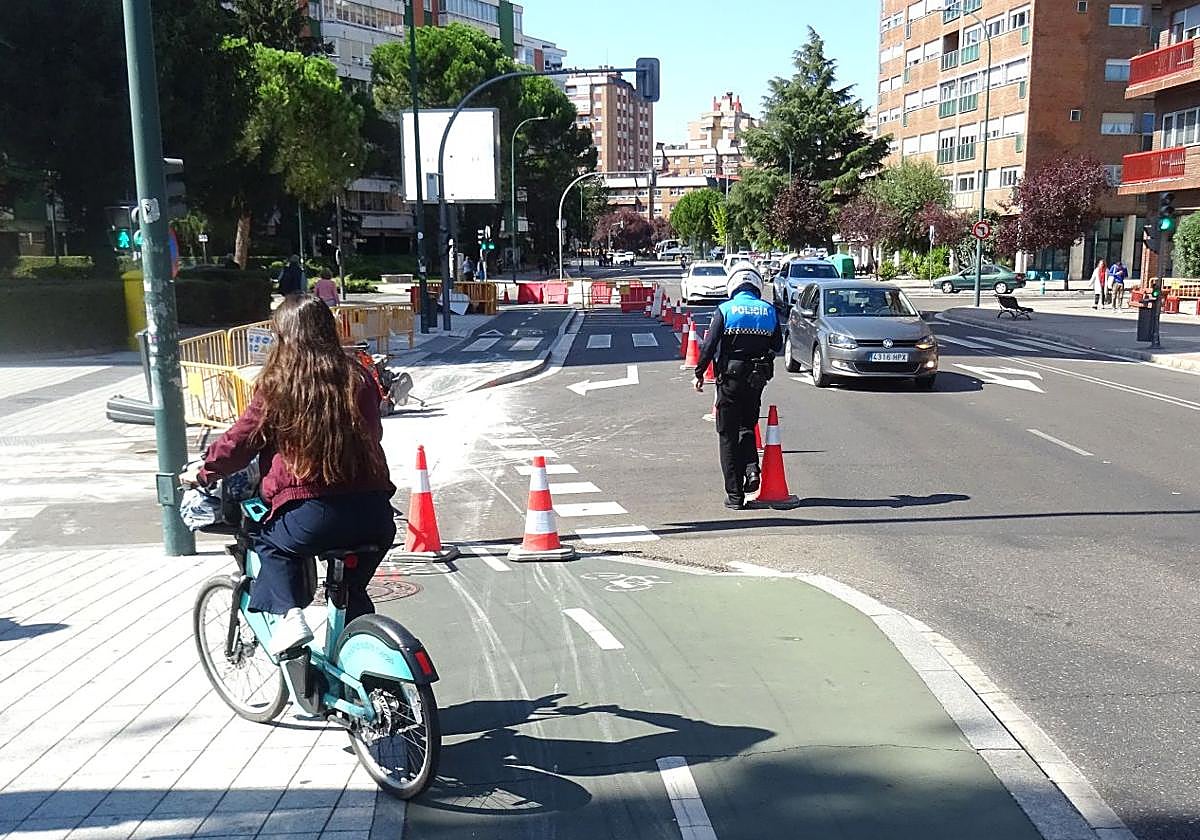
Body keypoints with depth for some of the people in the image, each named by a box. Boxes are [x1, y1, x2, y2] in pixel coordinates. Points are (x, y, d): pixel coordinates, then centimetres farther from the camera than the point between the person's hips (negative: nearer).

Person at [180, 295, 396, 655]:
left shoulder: (277, 386, -2)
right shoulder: (358, 378, 8)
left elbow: (242, 439, 6)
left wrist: (203, 473, 23)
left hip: (314, 514, -4)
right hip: (374, 512, 4)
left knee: (271, 547, 27)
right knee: (353, 588, 28)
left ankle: (288, 616, 8)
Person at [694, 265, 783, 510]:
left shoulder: (724, 310, -8)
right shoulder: (769, 310, 1)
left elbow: (709, 345, -11)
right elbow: (778, 345, 8)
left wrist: (700, 373, -1)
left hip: (730, 378, -3)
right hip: (757, 379, 3)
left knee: (728, 435, 4)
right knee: (747, 426, 24)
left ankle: (735, 495, 3)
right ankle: (751, 467, 0)